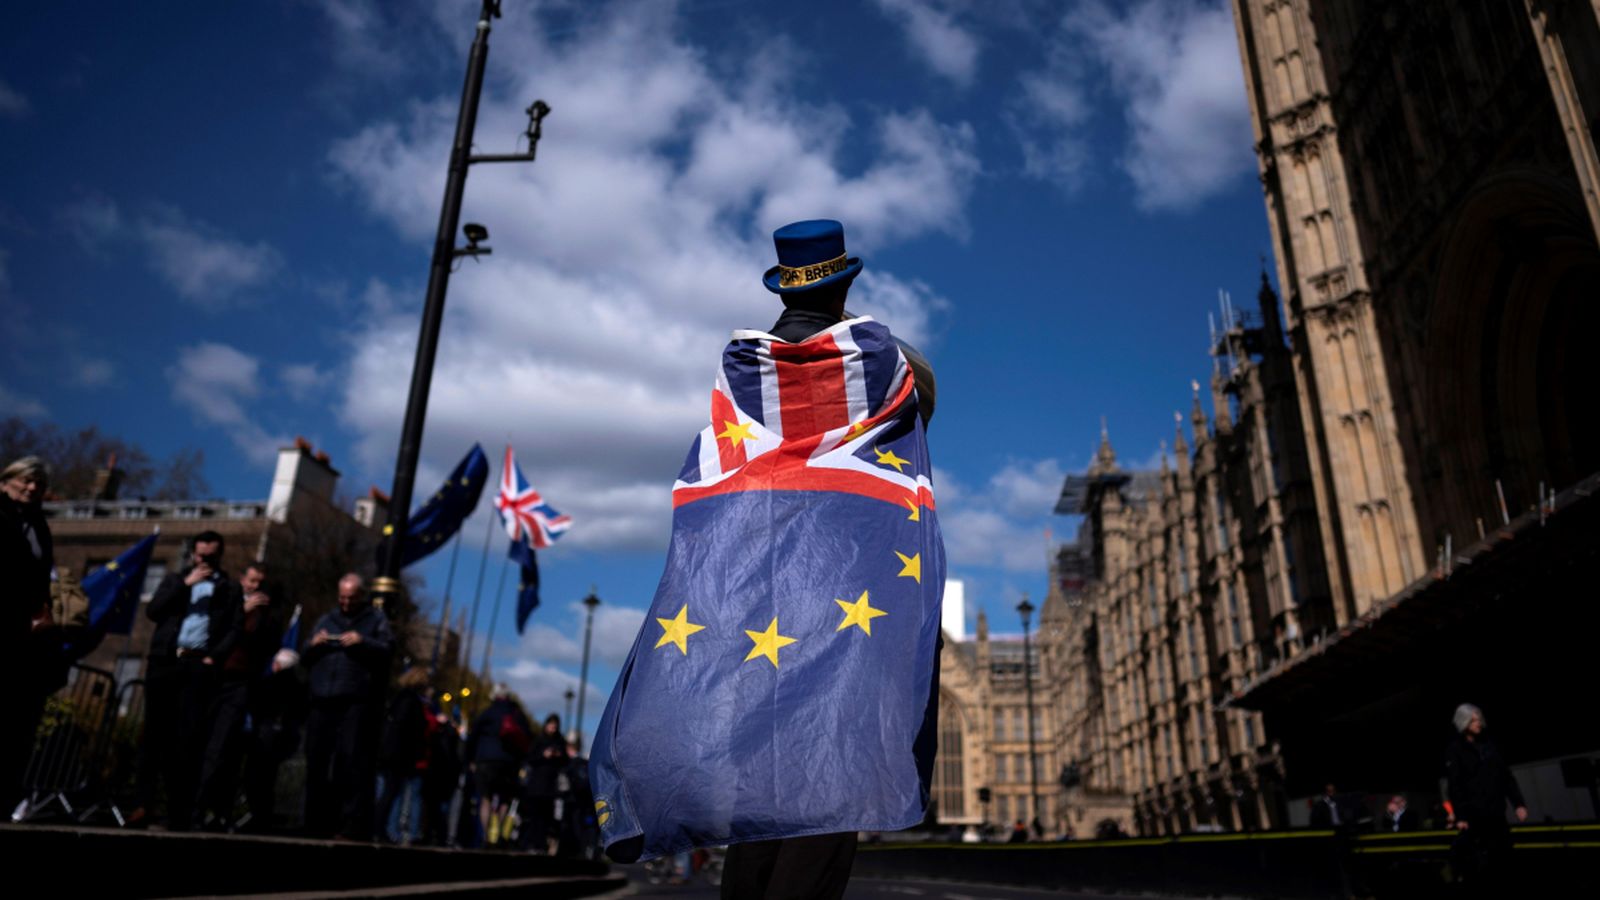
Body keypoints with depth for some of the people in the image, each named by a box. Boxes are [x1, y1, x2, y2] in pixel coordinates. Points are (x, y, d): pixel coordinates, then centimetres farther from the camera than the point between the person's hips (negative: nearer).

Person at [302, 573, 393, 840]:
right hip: (322, 702, 5)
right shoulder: (326, 620, 25)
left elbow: (387, 650, 1)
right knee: (317, 762, 6)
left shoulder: (376, 618, 12)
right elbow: (306, 658, 24)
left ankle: (353, 826, -11)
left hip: (358, 703, -5)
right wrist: (313, 645, 2)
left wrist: (363, 642, -14)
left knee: (353, 763, -11)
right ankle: (317, 825, 15)